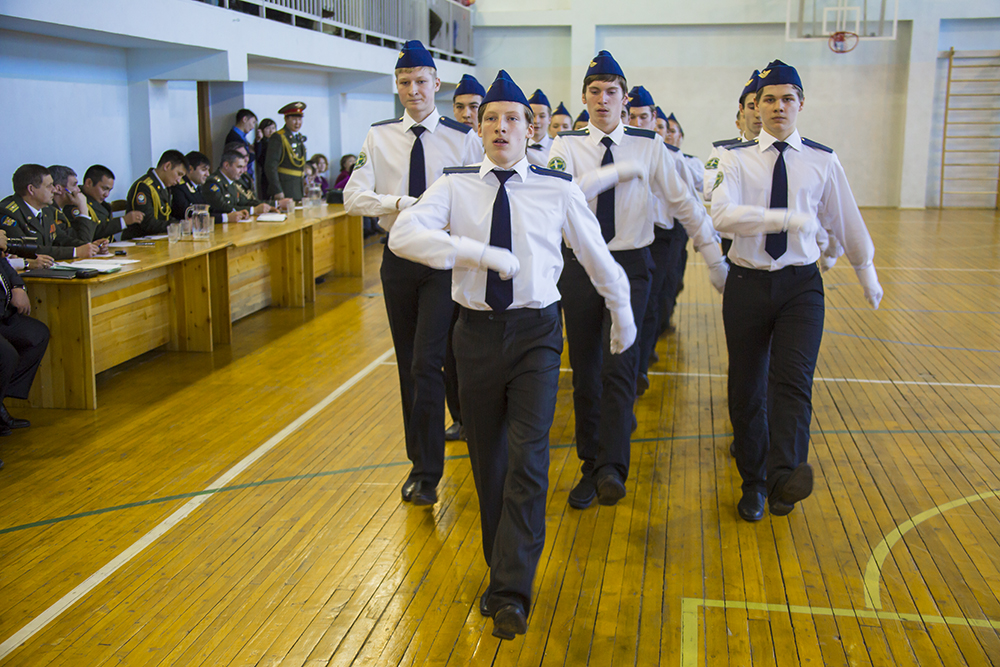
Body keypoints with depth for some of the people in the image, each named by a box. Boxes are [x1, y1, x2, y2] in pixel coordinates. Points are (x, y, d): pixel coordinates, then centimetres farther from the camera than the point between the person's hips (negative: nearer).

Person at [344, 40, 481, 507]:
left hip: (445, 260, -3)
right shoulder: (379, 138, 3)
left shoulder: (464, 140, -3)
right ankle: (419, 459, 29)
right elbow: (353, 197, -6)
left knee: (427, 363, -12)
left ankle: (427, 475, -2)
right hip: (398, 256, 3)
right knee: (408, 365, 13)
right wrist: (401, 202, -19)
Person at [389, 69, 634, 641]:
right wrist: (481, 252, -25)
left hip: (536, 333, -1)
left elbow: (597, 256, 12)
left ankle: (510, 593, -4)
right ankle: (503, 571, 29)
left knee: (527, 458, -10)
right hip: (478, 331, 2)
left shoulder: (558, 190, 0)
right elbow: (403, 235, -16)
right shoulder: (456, 186, 0)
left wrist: (623, 316, 21)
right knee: (487, 461, 11)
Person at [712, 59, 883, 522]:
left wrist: (867, 275, 23)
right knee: (746, 388, 7)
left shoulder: (823, 162, 3)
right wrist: (788, 218, -27)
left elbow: (847, 222, 14)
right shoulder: (737, 158, -2)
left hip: (801, 283, 0)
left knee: (793, 380, -17)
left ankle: (784, 478, -25)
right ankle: (753, 483, 22)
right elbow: (722, 214, -19)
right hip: (748, 282, 0)